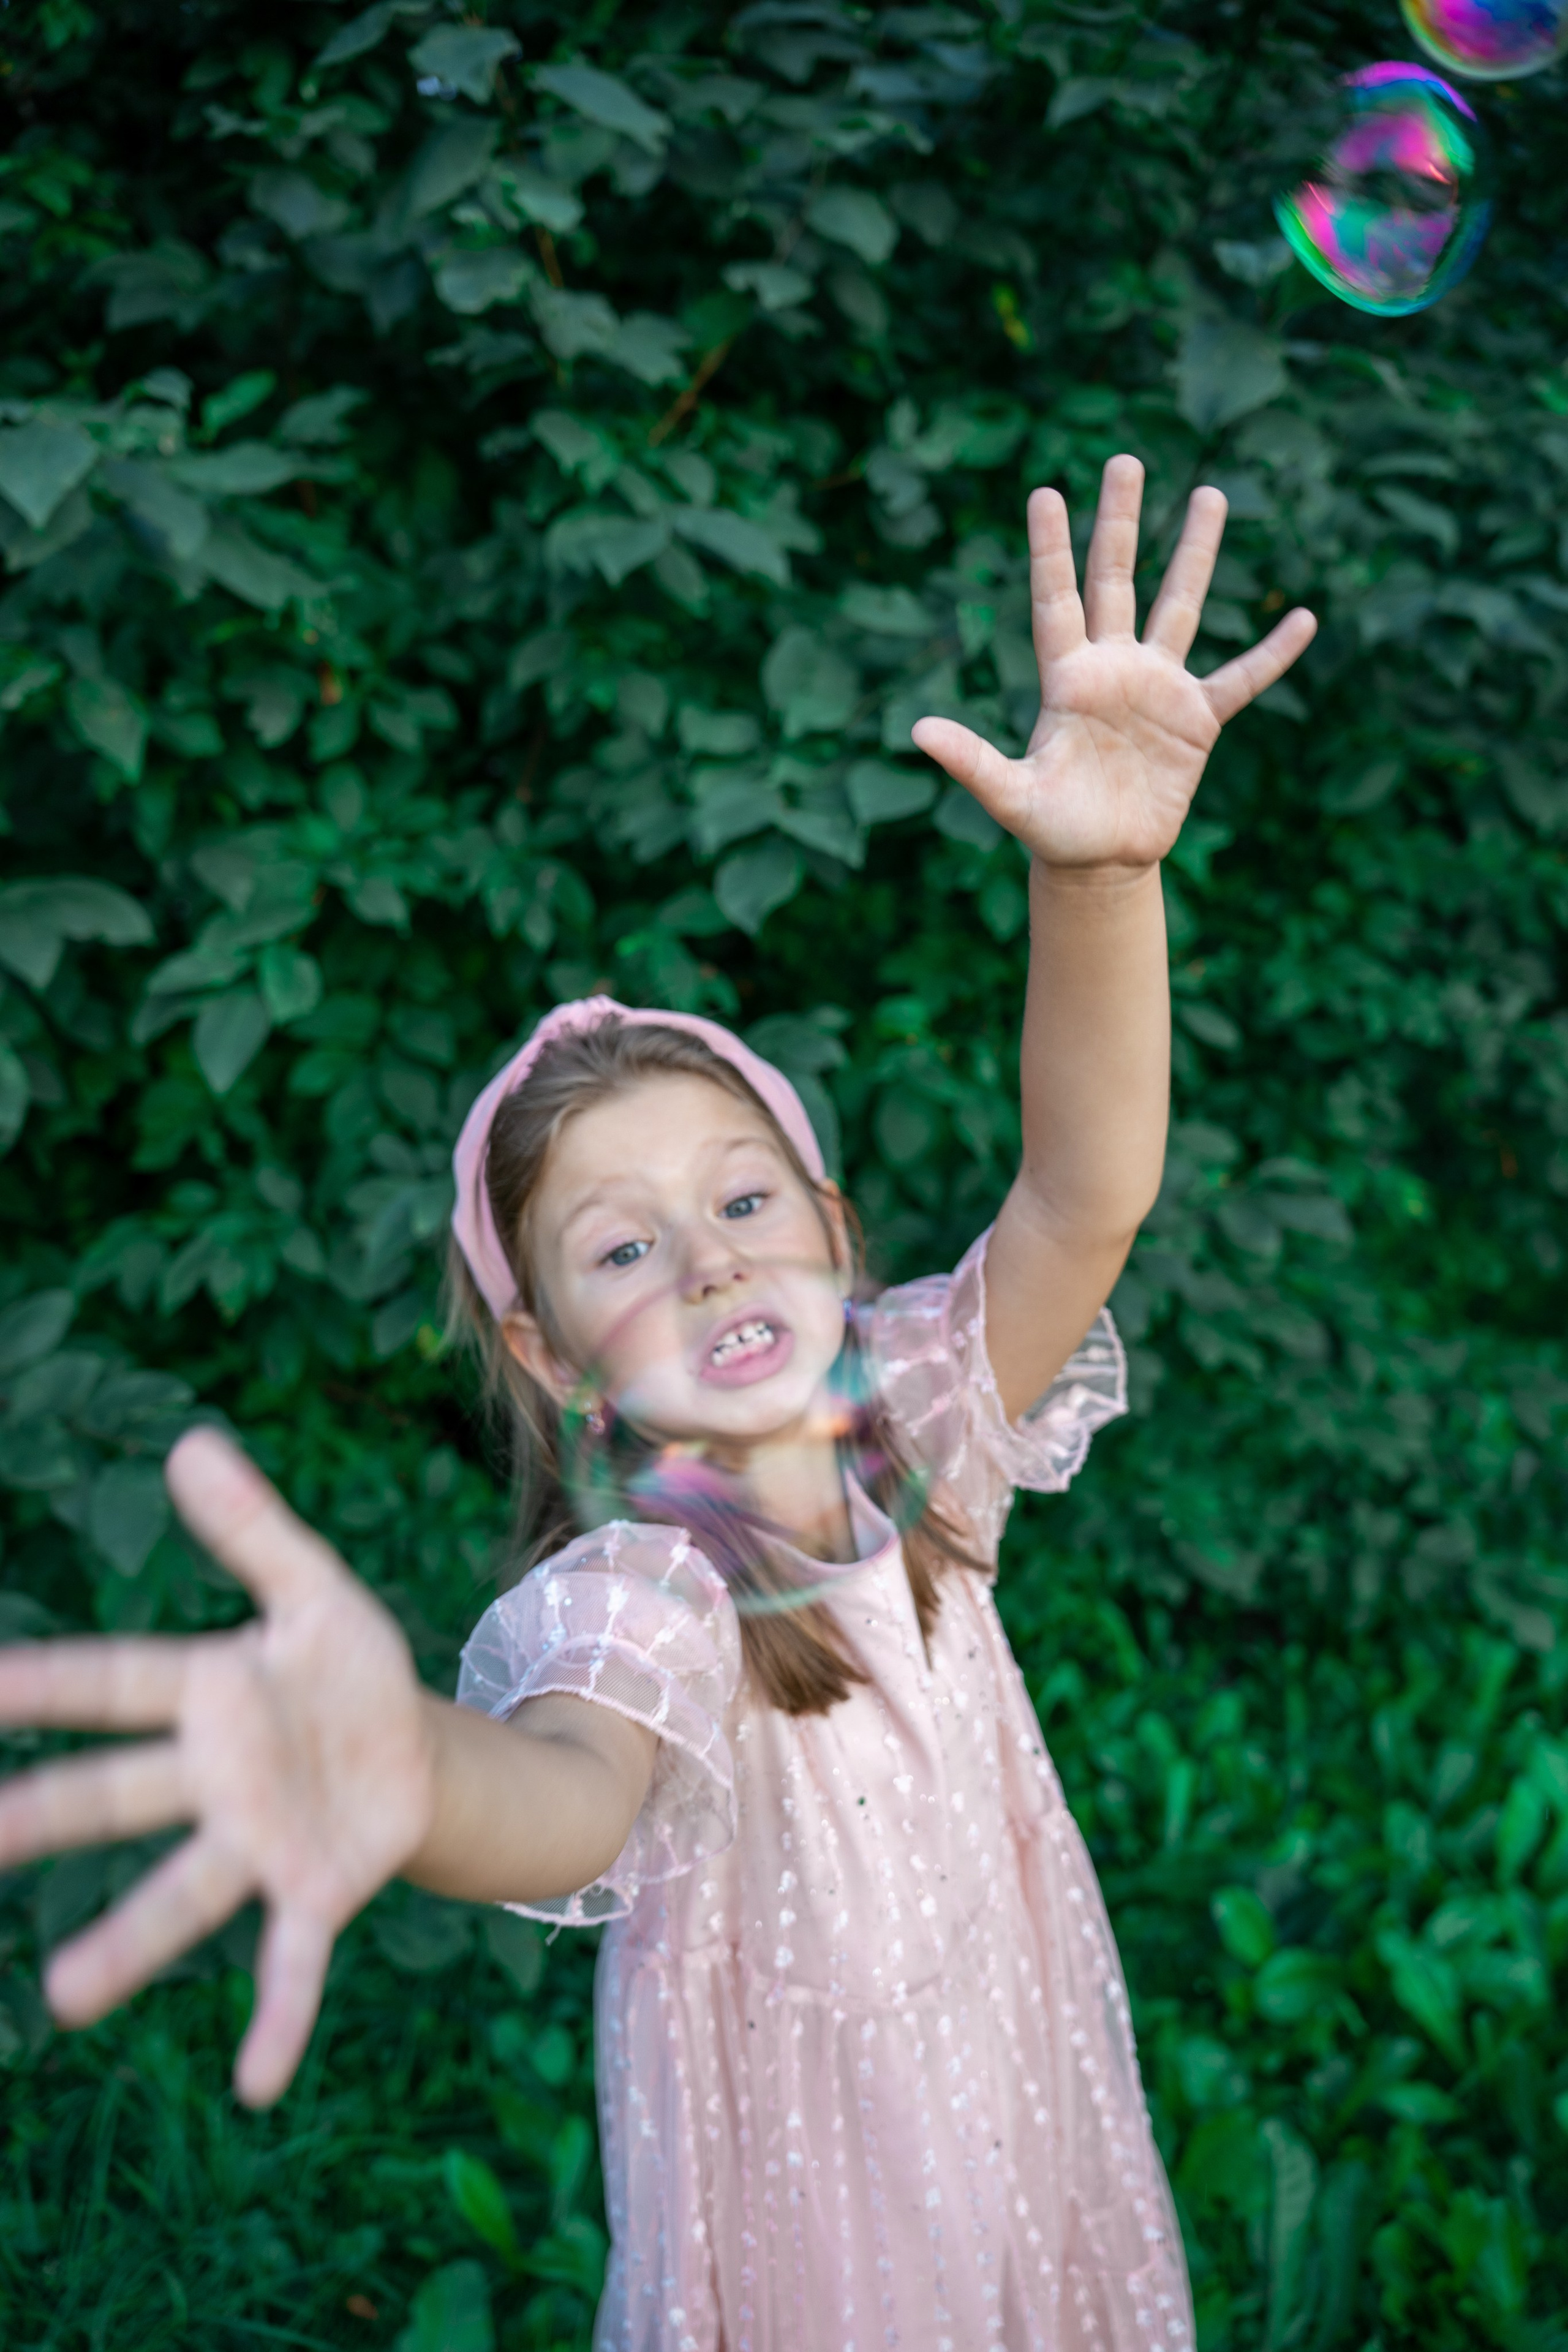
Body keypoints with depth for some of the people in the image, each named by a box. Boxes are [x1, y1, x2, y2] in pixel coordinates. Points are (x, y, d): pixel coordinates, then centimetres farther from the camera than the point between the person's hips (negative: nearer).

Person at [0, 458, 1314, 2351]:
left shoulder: (906, 1419, -16)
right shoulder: (633, 1597, -30)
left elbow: (1084, 1197, -32)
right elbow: (569, 1795, -53)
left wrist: (1098, 873, -50)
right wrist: (418, 1780, -78)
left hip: (1026, 2085, 5)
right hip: (807, 2193, -4)